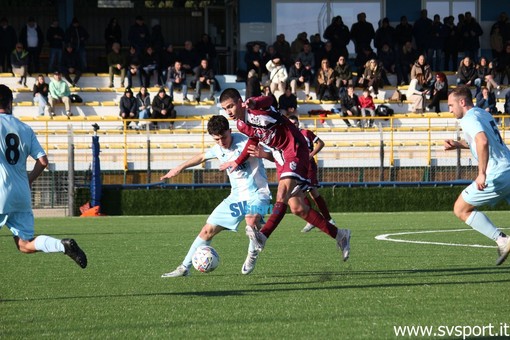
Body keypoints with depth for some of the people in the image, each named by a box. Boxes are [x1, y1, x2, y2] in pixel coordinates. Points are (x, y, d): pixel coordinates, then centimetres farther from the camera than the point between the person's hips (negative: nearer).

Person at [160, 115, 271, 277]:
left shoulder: (243, 142, -16)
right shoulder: (218, 149, 6)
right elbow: (202, 157, 28)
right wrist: (179, 168, 35)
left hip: (257, 194, -7)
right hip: (236, 196, 7)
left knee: (251, 221, -37)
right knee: (208, 230, 4)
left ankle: (252, 255, -8)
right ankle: (184, 268, 14)